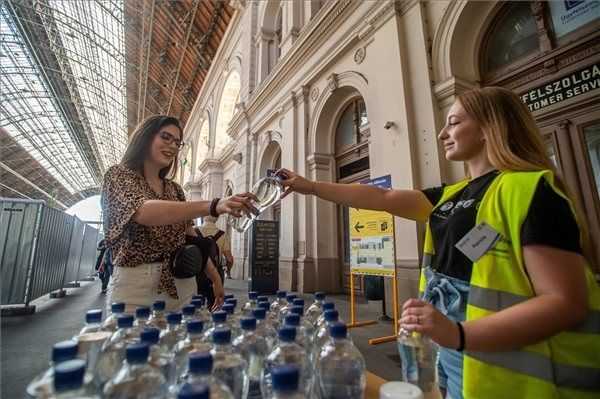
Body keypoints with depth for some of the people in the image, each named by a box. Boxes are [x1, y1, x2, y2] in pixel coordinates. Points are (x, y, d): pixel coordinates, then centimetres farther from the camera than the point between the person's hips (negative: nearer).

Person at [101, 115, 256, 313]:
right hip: (135, 286, -5)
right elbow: (144, 212, -27)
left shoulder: (175, 189, 11)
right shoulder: (118, 175, -6)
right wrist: (213, 206, -39)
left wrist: (214, 276, 5)